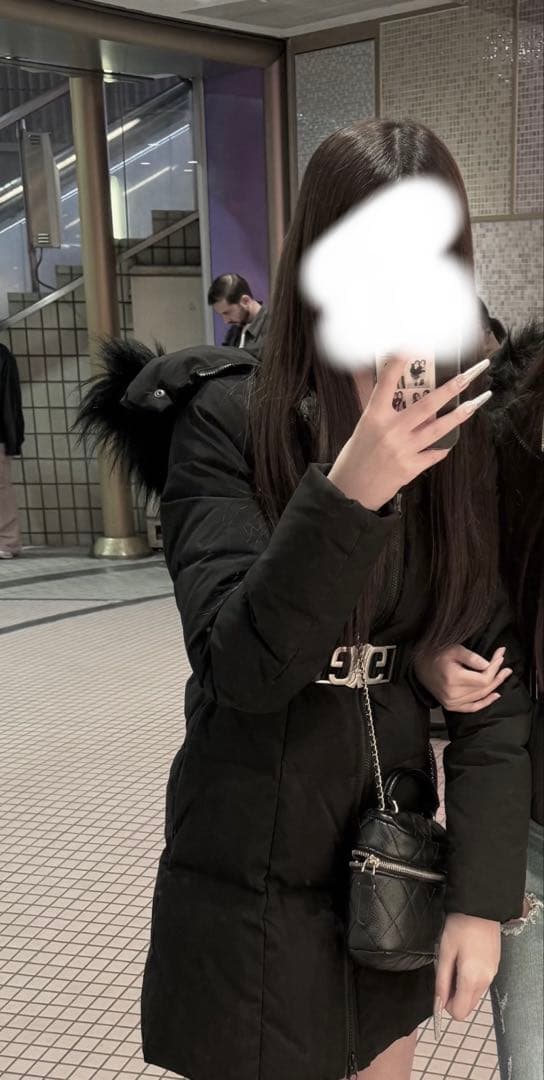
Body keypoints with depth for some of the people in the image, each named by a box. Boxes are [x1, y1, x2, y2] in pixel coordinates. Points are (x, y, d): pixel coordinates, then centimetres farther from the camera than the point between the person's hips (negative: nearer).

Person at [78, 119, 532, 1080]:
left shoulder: (461, 436, -3)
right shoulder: (227, 421, -14)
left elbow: (493, 673, -3)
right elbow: (241, 666, -23)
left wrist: (483, 888, -7)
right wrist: (348, 493, -36)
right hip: (251, 883, -3)